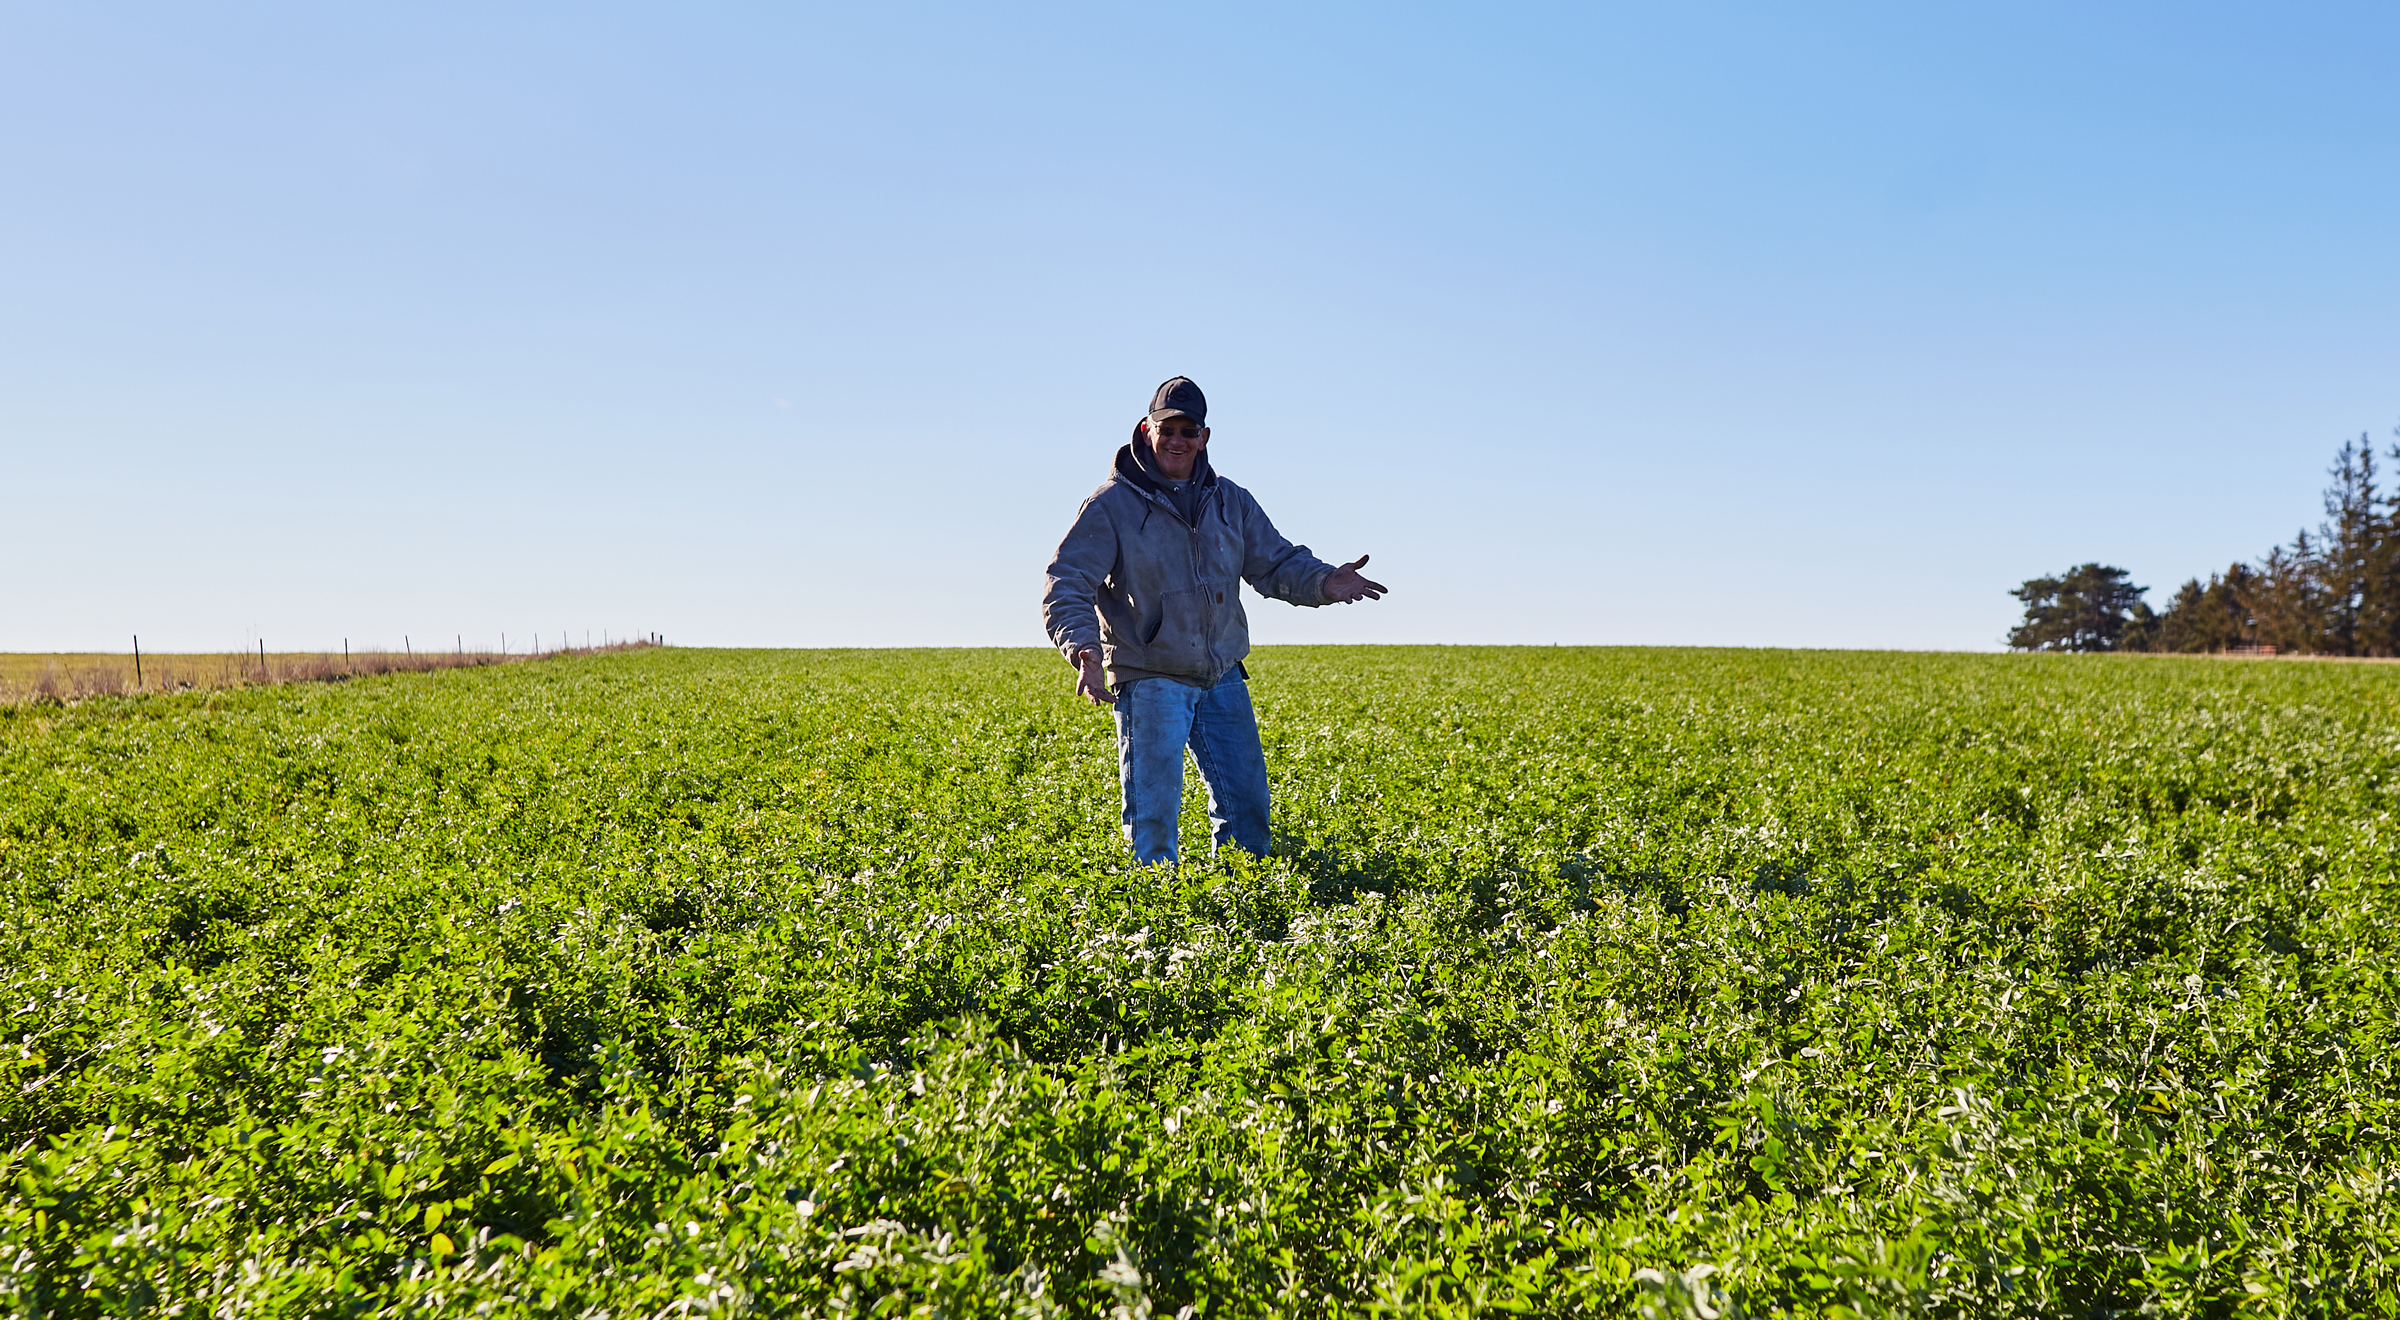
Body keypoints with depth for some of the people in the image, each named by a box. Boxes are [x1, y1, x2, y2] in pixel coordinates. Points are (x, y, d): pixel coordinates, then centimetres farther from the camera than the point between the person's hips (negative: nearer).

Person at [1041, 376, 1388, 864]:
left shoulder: (1230, 503, 9)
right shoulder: (1111, 505, -6)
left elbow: (1276, 563, 8)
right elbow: (1067, 588, -12)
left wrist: (1324, 582, -14)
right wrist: (1085, 650, -31)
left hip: (1221, 679, 5)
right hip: (1149, 681, -5)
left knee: (1247, 802, 10)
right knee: (1153, 812, -7)